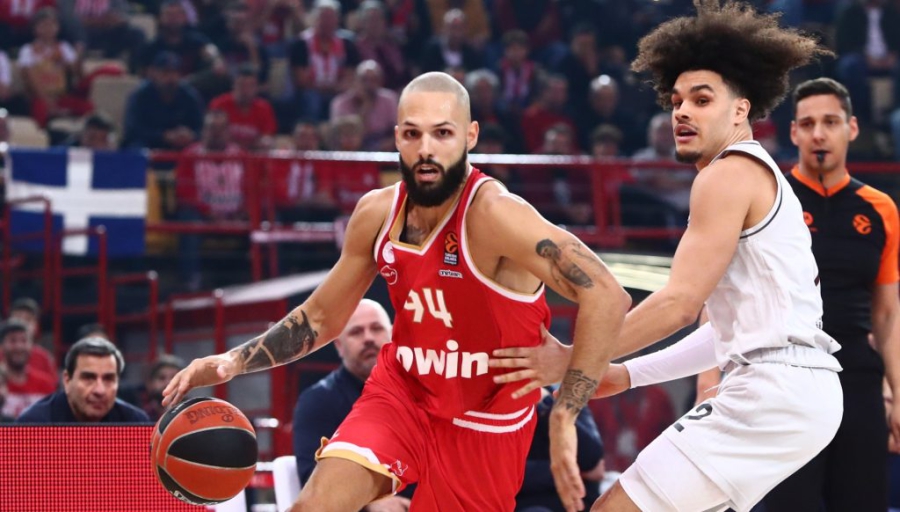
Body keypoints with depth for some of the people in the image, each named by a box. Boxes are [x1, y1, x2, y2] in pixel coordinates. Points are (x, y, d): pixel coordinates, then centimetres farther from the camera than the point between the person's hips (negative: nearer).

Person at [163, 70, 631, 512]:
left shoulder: (493, 215, -25)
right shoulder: (376, 214, -5)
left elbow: (606, 297, -33)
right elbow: (321, 318, 12)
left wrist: (563, 418, -36)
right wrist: (236, 360, -2)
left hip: (485, 421, -4)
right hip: (400, 393, 4)